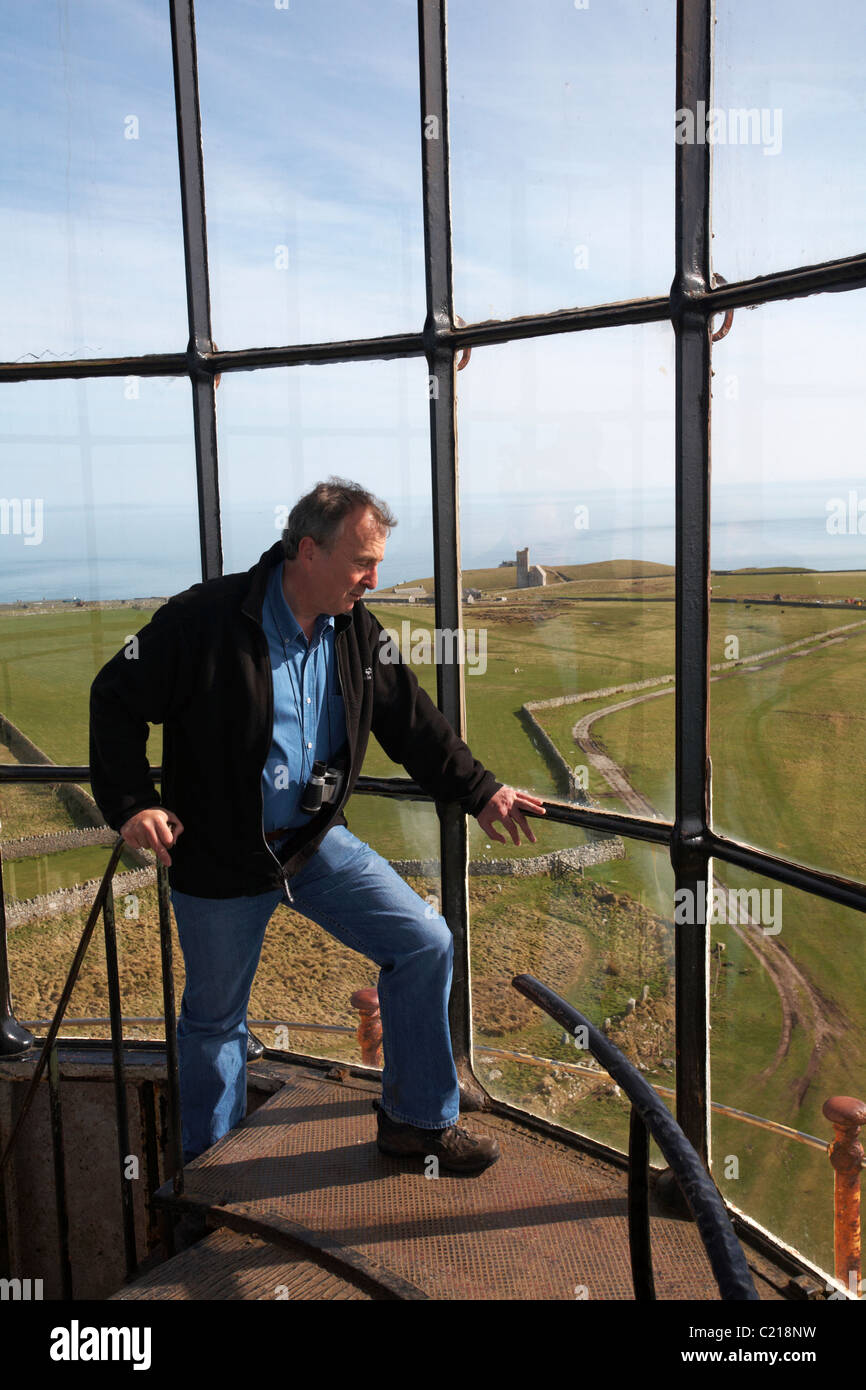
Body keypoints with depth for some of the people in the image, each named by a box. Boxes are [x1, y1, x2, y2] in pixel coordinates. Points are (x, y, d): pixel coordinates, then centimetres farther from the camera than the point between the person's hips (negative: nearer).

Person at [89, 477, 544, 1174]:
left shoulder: (359, 632, -1)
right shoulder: (208, 619, -18)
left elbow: (414, 723, 4)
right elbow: (116, 698, -11)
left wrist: (481, 793, -2)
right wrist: (131, 802, -16)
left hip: (318, 843, 5)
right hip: (219, 859, -4)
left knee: (425, 941, -5)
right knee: (215, 1017, 12)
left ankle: (418, 1119, 15)